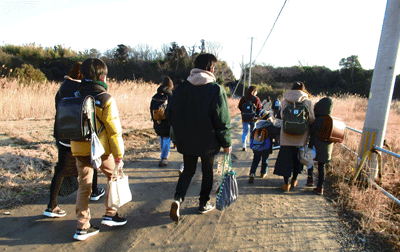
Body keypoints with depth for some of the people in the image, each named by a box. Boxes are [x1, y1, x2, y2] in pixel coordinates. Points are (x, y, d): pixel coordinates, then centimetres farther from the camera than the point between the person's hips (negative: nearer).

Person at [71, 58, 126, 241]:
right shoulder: (106, 99, -12)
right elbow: (114, 130, -14)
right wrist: (119, 155, -8)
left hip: (79, 149, 5)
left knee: (84, 186, 13)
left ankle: (82, 227, 16)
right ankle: (110, 214, 24)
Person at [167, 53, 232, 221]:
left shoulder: (182, 87, -1)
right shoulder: (216, 89, -14)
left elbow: (170, 114, 5)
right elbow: (222, 121, -14)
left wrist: (180, 133, 18)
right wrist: (226, 143, -3)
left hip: (185, 140, 3)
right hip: (208, 142, -3)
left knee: (188, 170, 18)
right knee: (207, 171, 17)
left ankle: (178, 198, -1)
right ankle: (204, 204, 28)